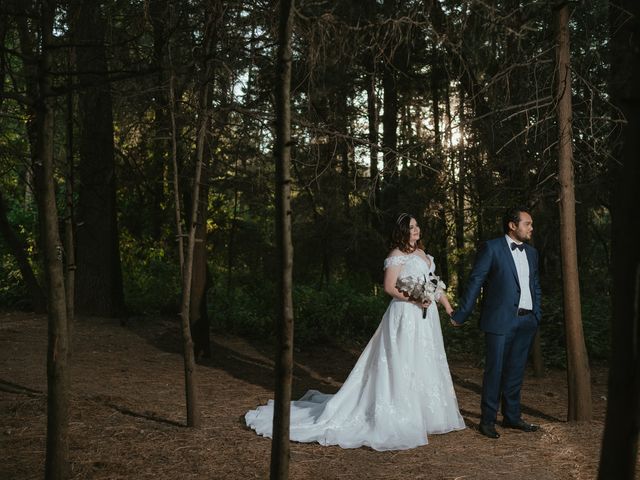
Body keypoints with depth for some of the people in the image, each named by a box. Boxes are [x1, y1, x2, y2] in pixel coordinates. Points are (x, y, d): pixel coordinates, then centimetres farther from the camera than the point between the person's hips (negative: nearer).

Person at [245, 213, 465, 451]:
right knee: (401, 366, -6)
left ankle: (422, 415, 23)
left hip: (426, 317, 9)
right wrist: (413, 299, -25)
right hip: (405, 316, -9)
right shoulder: (398, 254, -9)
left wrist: (448, 306, 16)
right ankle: (397, 420, 0)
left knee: (425, 366, 13)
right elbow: (389, 287, -14)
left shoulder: (421, 252, 16)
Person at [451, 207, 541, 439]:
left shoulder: (531, 252, 14)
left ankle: (512, 416, 24)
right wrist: (460, 315, -7)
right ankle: (487, 420, 8)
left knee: (516, 371, 12)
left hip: (526, 322, 6)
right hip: (500, 321, -6)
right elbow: (475, 282, -7)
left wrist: (536, 316, 15)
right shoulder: (491, 248, -6)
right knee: (494, 370, -2)